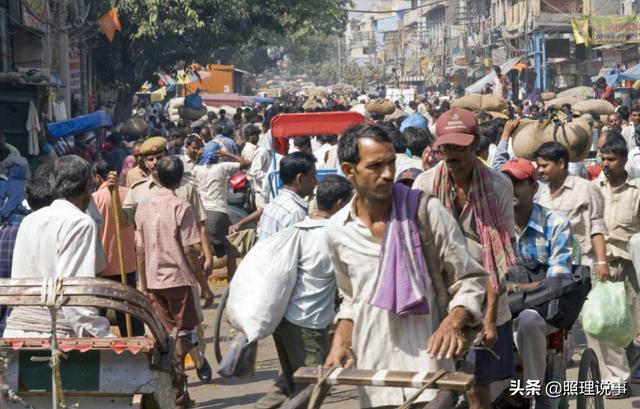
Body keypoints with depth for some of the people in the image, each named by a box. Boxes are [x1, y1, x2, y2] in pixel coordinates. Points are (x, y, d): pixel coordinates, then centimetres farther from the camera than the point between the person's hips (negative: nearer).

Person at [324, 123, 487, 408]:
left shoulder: (425, 211, -6)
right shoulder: (337, 230, 6)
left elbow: (469, 279, -1)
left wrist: (453, 322, -20)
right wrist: (341, 343, 5)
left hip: (426, 363, -3)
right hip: (372, 368, 3)